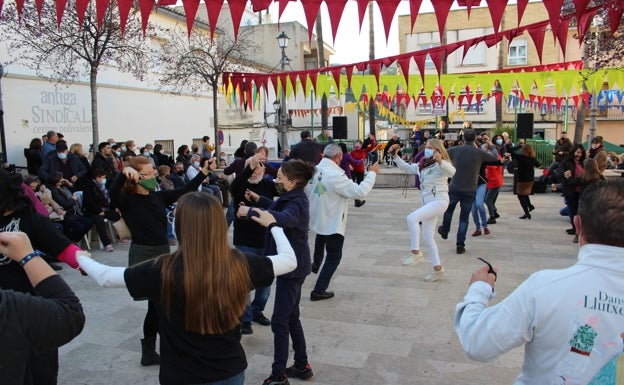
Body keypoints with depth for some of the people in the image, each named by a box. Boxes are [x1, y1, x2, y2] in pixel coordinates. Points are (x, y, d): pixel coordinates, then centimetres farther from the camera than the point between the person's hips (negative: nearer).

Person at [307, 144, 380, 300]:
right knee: (334, 257, 9)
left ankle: (316, 263, 52)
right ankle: (318, 291, 13)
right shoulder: (336, 176, -29)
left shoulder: (314, 170, -8)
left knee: (321, 235, 41)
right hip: (332, 223, -7)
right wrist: (372, 173, -17)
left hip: (316, 219, 7)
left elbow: (306, 191, 7)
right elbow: (359, 192, -27)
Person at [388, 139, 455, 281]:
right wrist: (395, 156, 10)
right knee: (427, 238, 11)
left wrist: (440, 162, -49)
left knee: (412, 218, -28)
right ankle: (438, 269, 22)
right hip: (427, 202, 9)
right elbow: (406, 168, 22)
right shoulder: (422, 165, 12)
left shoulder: (441, 164, -11)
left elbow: (451, 172, -31)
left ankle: (415, 252, -17)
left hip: (439, 201, -9)